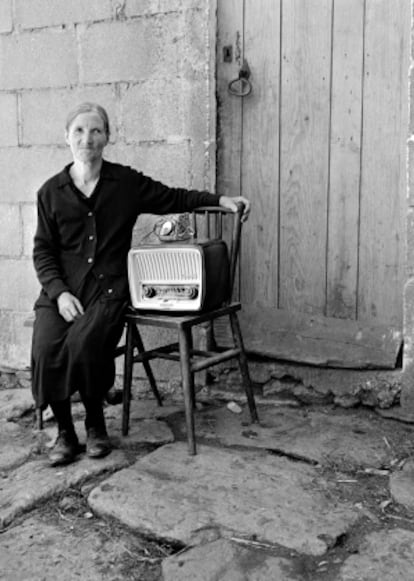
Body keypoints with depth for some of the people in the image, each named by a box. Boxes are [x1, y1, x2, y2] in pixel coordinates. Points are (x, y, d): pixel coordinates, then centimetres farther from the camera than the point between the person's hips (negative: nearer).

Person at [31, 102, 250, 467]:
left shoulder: (127, 183, 6)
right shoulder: (51, 191, 7)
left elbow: (173, 198, 16)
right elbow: (43, 251, 7)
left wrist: (220, 200, 5)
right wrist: (59, 292, -8)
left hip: (108, 288, -1)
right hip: (61, 289, 2)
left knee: (84, 343, -29)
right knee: (46, 350, -25)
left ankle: (95, 422, -1)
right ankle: (65, 432, -1)